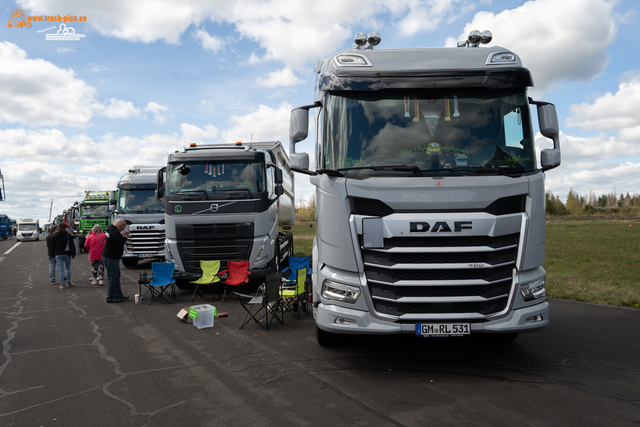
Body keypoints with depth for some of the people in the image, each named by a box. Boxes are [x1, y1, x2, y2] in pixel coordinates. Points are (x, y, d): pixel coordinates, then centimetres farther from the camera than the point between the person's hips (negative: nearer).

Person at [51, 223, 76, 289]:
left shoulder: (54, 235, 2)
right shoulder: (68, 235, -2)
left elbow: (53, 246, 6)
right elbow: (72, 245, 1)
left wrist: (54, 254, 13)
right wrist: (73, 254, 7)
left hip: (58, 254, 0)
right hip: (67, 254, 0)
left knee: (60, 269, 0)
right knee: (68, 268, 12)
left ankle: (62, 284, -2)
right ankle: (68, 282, 15)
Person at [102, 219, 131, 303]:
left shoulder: (111, 229, 13)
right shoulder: (114, 232, -21)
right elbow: (120, 243, -26)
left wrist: (122, 235, 14)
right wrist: (124, 237, -8)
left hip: (111, 257, 11)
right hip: (111, 258, -11)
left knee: (117, 277, 16)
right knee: (112, 278, -5)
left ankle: (119, 295, 23)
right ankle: (111, 298, 1)